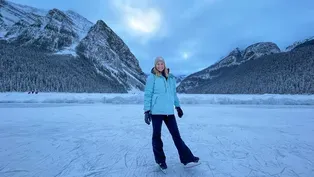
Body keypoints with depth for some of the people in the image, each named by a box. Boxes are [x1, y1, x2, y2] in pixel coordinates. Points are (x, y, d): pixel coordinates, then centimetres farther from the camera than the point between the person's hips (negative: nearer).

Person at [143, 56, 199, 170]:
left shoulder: (171, 78, 12)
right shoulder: (151, 77, -3)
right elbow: (148, 94, -7)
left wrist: (178, 106, 19)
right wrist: (147, 110, -12)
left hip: (169, 111, 4)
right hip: (156, 111, -4)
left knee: (176, 134, 6)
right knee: (157, 135, 6)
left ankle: (187, 158, 13)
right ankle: (160, 160, 23)